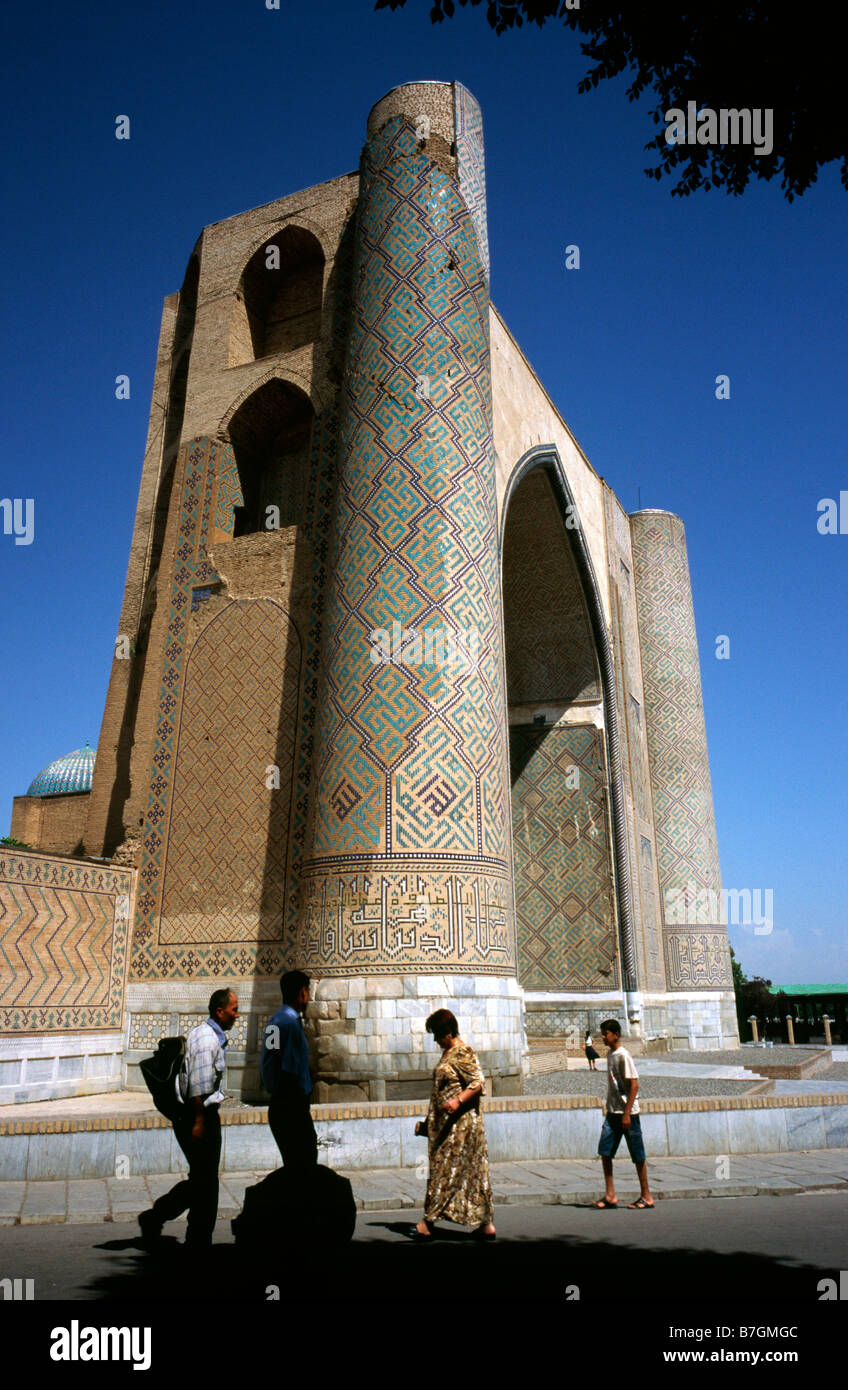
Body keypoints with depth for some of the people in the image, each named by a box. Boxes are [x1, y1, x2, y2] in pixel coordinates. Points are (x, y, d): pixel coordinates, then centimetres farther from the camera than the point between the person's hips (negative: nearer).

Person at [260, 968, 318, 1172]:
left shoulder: (273, 1021, 11)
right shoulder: (291, 1023, -17)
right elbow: (290, 1073, -19)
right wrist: (302, 1112, -15)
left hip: (277, 1105, 10)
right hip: (292, 1107, -10)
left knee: (292, 1164, 16)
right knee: (304, 1164, -4)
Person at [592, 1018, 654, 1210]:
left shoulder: (623, 1056, -15)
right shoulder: (610, 1054, 10)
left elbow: (634, 1086, -18)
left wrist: (626, 1114, -19)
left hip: (627, 1112, -8)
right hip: (613, 1112, 8)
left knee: (637, 1155, 3)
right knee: (605, 1151, 2)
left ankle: (646, 1196, 15)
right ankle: (610, 1195, 8)